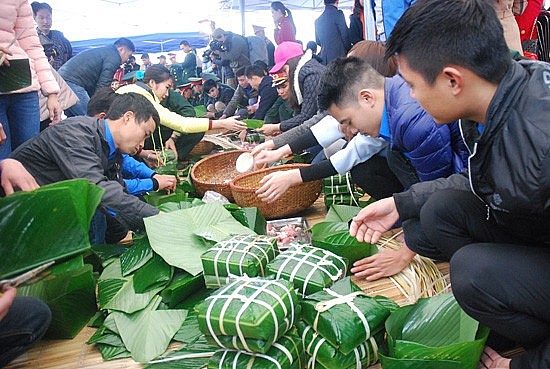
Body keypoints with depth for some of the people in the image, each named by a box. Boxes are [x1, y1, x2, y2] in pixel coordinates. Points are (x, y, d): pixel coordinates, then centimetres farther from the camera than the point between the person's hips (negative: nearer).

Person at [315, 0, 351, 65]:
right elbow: (345, 35, -7)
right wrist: (349, 53, 4)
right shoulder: (338, 14, -6)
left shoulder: (317, 20, 12)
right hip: (338, 55, -6)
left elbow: (318, 41, 19)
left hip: (324, 57, 6)